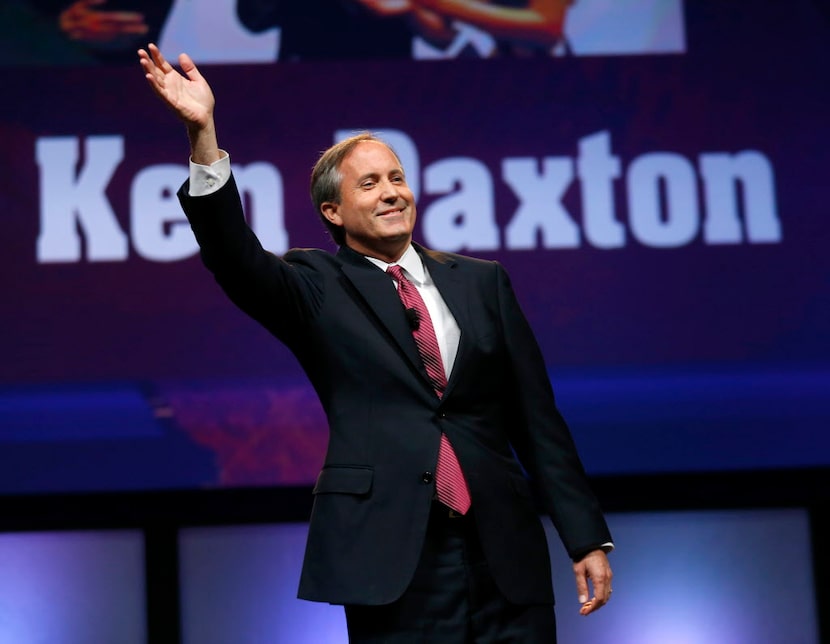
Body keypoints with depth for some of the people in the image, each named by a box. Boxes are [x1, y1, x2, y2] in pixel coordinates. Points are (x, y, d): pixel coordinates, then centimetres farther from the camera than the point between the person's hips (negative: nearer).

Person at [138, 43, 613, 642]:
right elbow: (236, 258, -15)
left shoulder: (482, 282, 11)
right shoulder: (318, 288, 5)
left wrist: (588, 539, 6)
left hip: (506, 553, 3)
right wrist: (204, 138, -28)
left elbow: (538, 420, 10)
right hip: (394, 560, -2)